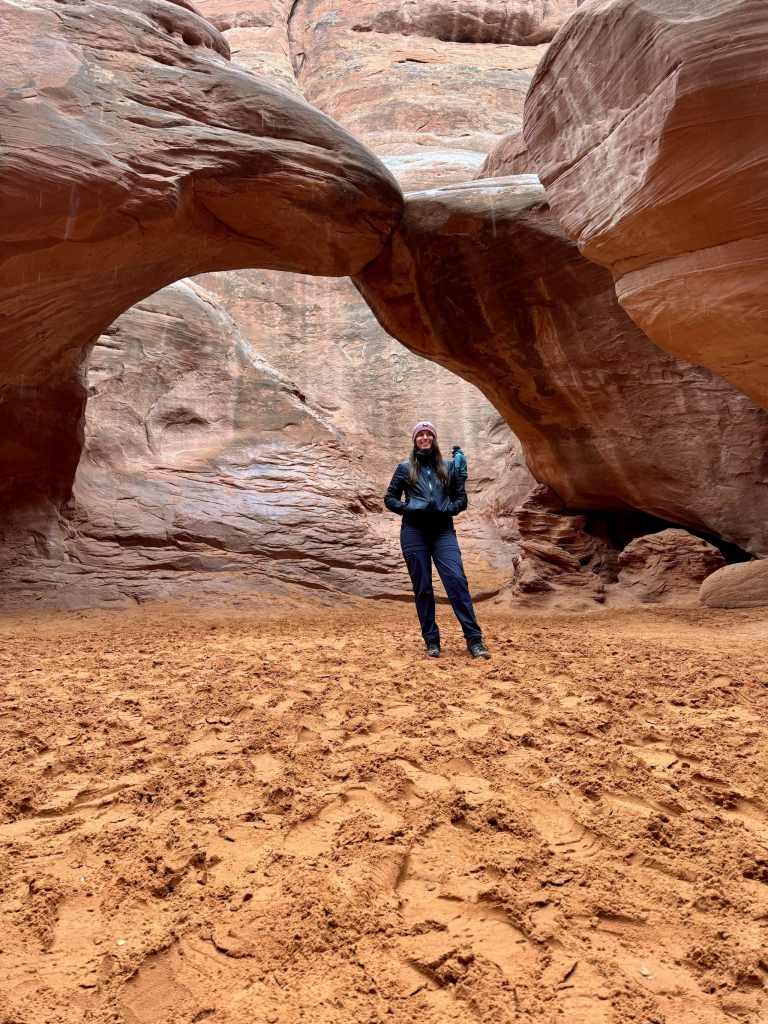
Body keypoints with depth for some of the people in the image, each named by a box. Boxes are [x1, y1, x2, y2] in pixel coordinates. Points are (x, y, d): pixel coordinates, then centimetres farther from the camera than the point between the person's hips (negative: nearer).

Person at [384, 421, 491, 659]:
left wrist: (447, 509, -9)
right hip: (414, 532, 0)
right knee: (422, 587, 1)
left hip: (443, 532, 0)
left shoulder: (448, 467, 11)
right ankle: (431, 642, 10)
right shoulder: (405, 468, 8)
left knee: (457, 580, -13)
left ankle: (474, 639, -12)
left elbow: (461, 498, 12)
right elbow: (389, 499, 9)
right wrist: (410, 509, -8)